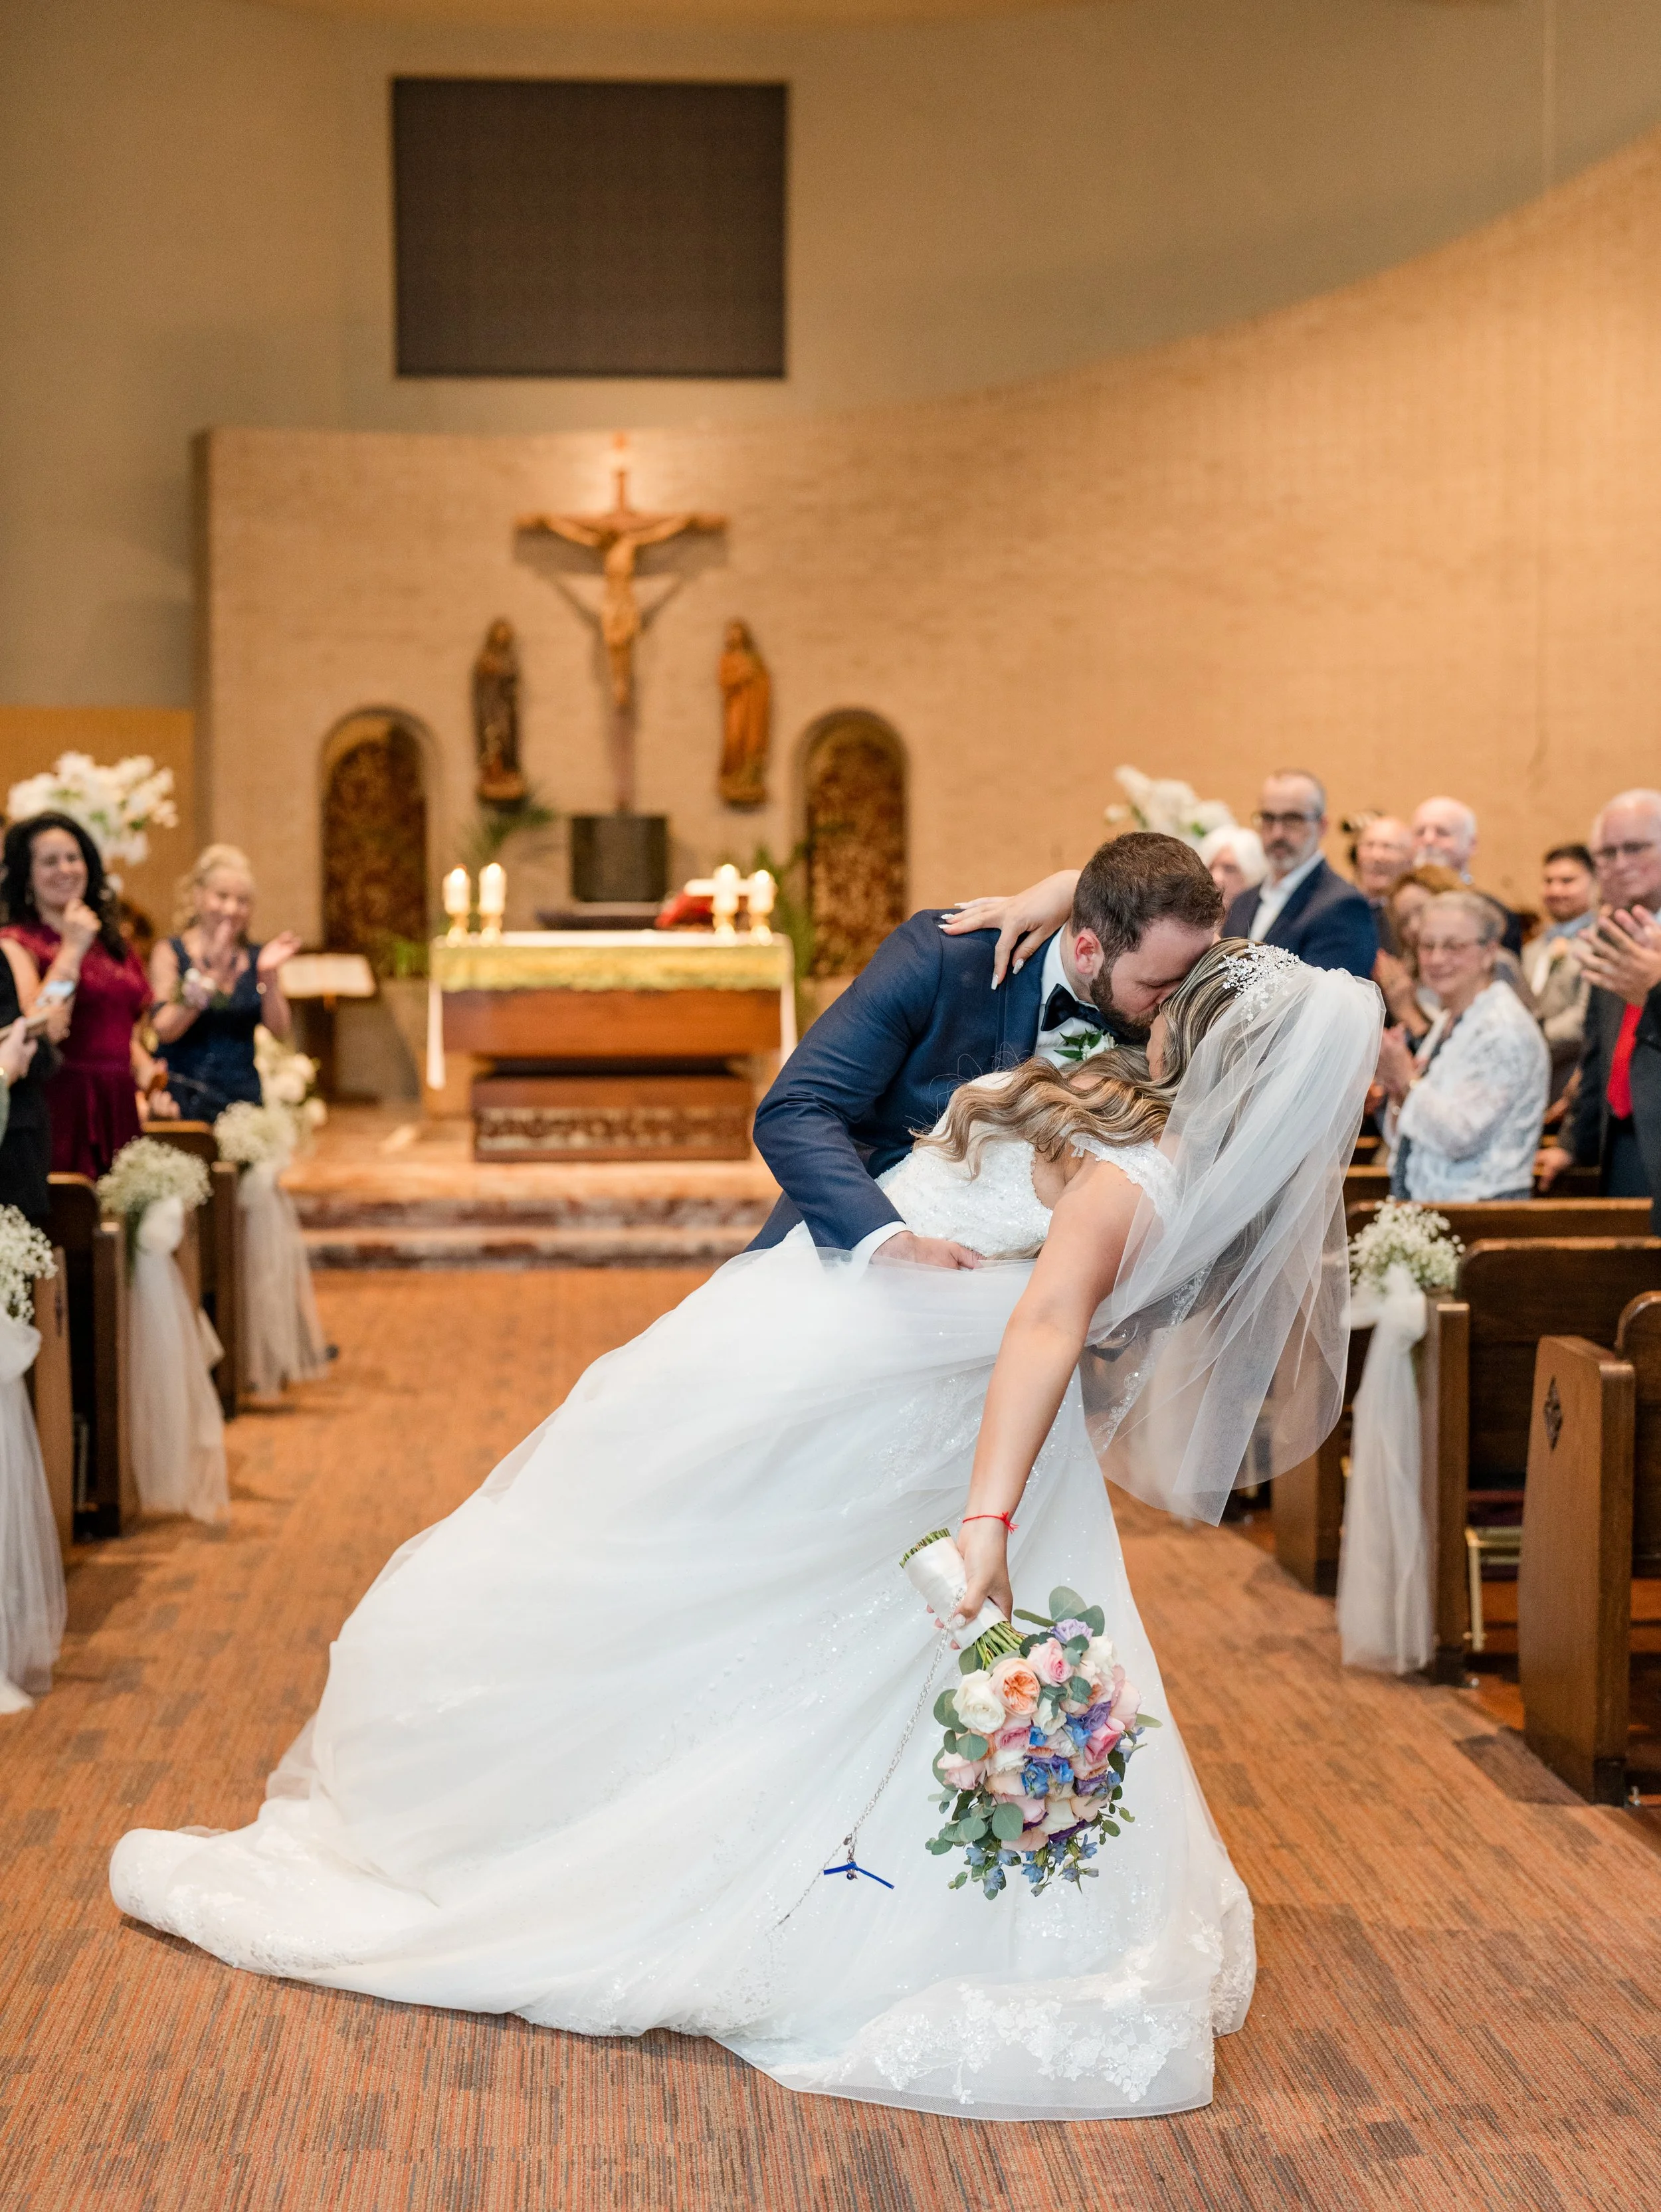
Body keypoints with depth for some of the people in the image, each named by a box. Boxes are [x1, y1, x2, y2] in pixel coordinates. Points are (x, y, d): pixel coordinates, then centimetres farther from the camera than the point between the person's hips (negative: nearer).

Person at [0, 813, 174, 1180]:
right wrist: (72, 949, -10)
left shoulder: (114, 944, 18)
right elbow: (34, 1031, -16)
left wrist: (150, 1083, 7)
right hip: (61, 1107, -6)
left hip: (120, 1112, 6)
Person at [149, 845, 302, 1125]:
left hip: (244, 1099, 3)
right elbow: (164, 1030, -13)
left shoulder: (256, 958, 8)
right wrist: (211, 976, -19)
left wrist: (269, 975, -13)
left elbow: (279, 1030, 0)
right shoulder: (171, 952, 0)